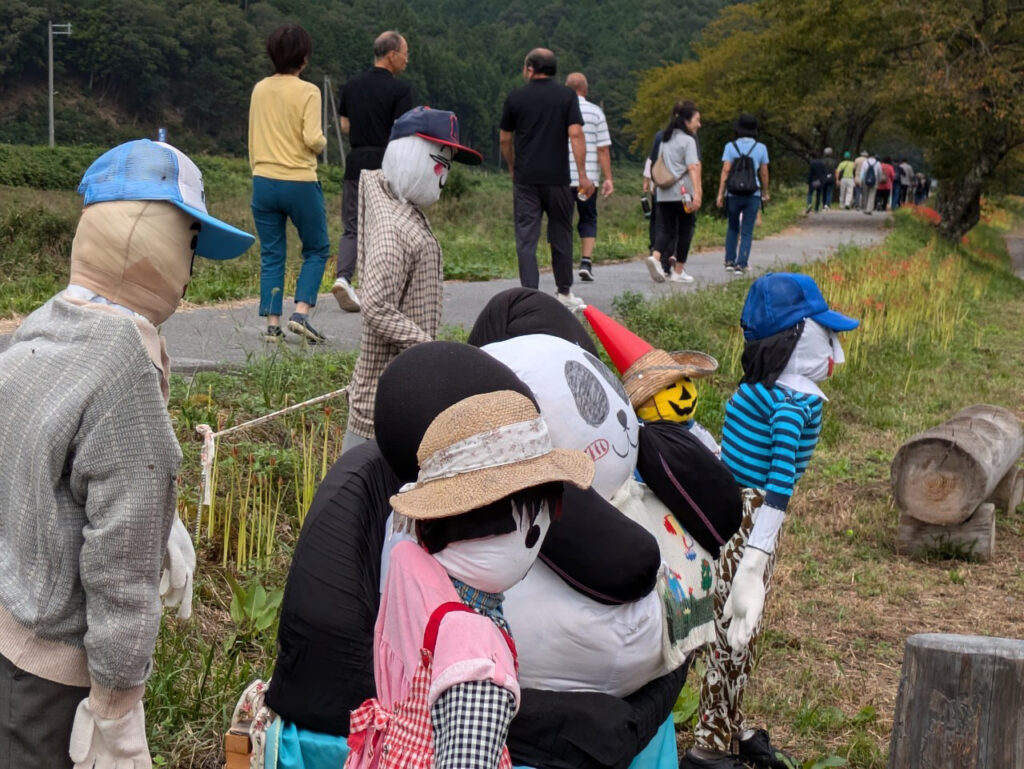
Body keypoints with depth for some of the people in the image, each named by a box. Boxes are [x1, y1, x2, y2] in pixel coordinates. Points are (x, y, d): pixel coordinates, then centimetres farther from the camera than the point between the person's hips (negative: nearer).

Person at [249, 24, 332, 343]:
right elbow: (312, 139, -17)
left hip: (263, 182, 4)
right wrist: (323, 141, 5)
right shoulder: (308, 91, -9)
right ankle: (301, 313, -3)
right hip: (299, 183, -4)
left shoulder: (260, 89, 7)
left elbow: (252, 138, 12)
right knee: (316, 250, 11)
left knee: (271, 255, 8)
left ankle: (272, 325, 5)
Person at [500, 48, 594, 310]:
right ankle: (564, 292, 22)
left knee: (526, 238, 1)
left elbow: (505, 140, 10)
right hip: (558, 178, 0)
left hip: (525, 178, 0)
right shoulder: (566, 96, 1)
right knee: (561, 235, 13)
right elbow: (575, 135, -8)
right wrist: (583, 175, -7)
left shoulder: (515, 98, 4)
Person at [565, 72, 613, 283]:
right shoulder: (596, 112, 0)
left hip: (561, 178, 0)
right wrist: (608, 178, 0)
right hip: (588, 177, 0)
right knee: (588, 220, 12)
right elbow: (603, 149, -3)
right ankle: (586, 262, -1)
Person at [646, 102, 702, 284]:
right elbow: (693, 168, -15)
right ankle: (679, 271, 9)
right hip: (683, 193, -6)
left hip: (664, 194, 6)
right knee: (685, 231, 5)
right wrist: (697, 193, -21)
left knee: (666, 229, 4)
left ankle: (655, 256, -23)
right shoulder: (688, 140, -6)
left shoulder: (665, 140, 16)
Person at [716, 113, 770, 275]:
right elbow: (764, 173, 5)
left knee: (732, 228, 18)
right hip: (753, 195, 0)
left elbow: (725, 171, -7)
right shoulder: (761, 148, 1)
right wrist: (765, 192, 19)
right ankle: (741, 264, -2)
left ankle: (729, 261, 15)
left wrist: (720, 194, -5)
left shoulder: (731, 146, -2)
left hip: (733, 194, 0)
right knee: (747, 232, 4)